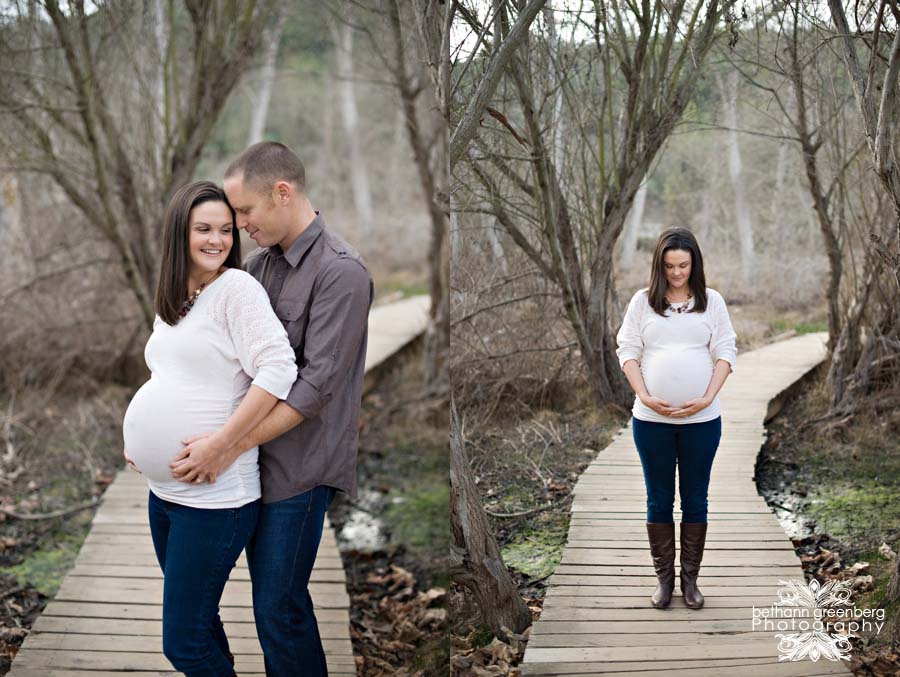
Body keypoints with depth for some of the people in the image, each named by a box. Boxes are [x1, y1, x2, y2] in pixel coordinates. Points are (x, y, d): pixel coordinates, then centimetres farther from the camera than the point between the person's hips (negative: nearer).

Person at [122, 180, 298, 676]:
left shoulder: (236, 288, -13)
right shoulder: (171, 300, 12)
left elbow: (278, 370, -23)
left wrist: (218, 443, -22)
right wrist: (137, 436, 12)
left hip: (214, 497, -8)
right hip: (163, 490, 8)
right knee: (197, 620, 21)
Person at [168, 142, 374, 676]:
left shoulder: (340, 271, -16)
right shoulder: (259, 262, 9)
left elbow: (316, 385, -21)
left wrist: (229, 445, -21)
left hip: (298, 465, -7)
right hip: (258, 454, 7)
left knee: (278, 608, 0)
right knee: (272, 596, 17)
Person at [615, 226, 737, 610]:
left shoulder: (711, 301, 5)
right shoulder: (643, 301, 5)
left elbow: (725, 352, 3)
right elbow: (628, 351, 2)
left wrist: (707, 398, -11)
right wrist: (645, 397, -11)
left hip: (701, 419, 0)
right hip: (651, 419, 0)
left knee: (695, 500, 7)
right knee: (659, 500, 7)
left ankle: (690, 578, 18)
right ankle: (664, 578, 17)